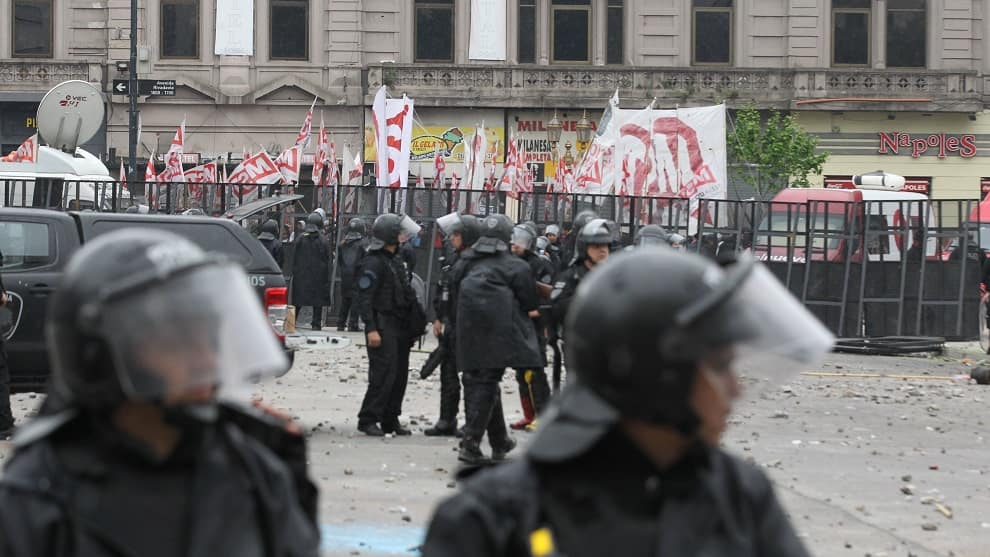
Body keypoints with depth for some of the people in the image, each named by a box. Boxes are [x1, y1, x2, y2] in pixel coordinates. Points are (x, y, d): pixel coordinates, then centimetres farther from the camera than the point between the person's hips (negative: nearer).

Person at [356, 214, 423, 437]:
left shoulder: (397, 260, 18)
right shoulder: (373, 263, -12)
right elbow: (364, 298, -17)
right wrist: (371, 329, -23)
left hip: (400, 326, 9)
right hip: (382, 327, -9)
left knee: (400, 375, 9)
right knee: (384, 374, -12)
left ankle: (390, 420, 16)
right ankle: (368, 420, -7)